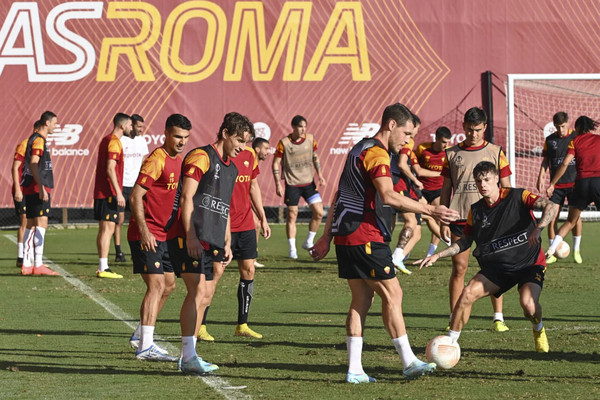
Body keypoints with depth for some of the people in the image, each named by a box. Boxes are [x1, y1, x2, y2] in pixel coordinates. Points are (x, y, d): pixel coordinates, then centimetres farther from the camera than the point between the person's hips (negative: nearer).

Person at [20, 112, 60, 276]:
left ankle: (27, 264, 12)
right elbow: (33, 164, -20)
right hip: (37, 188, -10)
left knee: (31, 225, 10)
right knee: (41, 223, -12)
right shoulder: (39, 140, -11)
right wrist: (41, 188, -24)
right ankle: (38, 265, -16)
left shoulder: (36, 139, 19)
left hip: (31, 189, 10)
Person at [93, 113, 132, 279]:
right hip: (109, 193, -10)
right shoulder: (114, 142, -12)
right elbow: (110, 169, -20)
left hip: (101, 193, 10)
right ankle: (103, 269, -12)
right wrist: (118, 193, -20)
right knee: (107, 229, -10)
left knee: (103, 230, 11)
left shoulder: (106, 140, 18)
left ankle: (102, 268, 14)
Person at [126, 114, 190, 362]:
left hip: (163, 235, 10)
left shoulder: (177, 161, 13)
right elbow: (136, 196, -20)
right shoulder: (156, 160, -16)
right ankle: (145, 347, -16)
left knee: (168, 285, 15)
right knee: (157, 285, -15)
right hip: (147, 235, -10)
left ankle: (141, 334, 28)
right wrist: (144, 231, -26)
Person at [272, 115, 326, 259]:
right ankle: (292, 249, 7)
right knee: (292, 215, -1)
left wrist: (320, 175, 10)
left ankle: (308, 243, 16)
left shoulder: (310, 139, 1)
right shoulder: (284, 143, -11)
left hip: (309, 182, 4)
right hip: (292, 184, -4)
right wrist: (278, 184, -10)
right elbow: (276, 163, -5)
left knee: (319, 212, -2)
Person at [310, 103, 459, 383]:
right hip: (365, 239, -10)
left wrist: (326, 238, 25)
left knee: (362, 299, 10)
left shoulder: (359, 149, 20)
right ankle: (409, 362, 0)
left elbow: (340, 195, 23)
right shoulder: (376, 154, -12)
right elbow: (388, 197, -27)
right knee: (392, 294, -3)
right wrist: (431, 210, -28)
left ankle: (354, 370, 7)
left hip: (345, 238, 10)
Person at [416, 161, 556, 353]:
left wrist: (538, 229, -41)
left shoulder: (518, 197, -11)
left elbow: (550, 206, -23)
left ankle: (539, 331, 7)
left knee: (528, 303, -29)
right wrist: (437, 256, 6)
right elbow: (465, 242, 17)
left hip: (530, 262, -4)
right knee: (468, 293, -17)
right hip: (496, 266, 4)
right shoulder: (476, 211, 4)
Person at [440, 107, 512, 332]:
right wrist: (443, 221, 6)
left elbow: (506, 189, 8)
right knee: (459, 267, 0)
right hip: (459, 218, 1)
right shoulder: (452, 154, 8)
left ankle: (498, 318, 3)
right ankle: (454, 320, 6)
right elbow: (446, 189, 11)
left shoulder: (495, 153, 6)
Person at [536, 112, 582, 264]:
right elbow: (545, 161, 11)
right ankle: (552, 252, 3)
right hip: (556, 185, 1)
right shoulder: (550, 140, 4)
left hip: (574, 183, -1)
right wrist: (541, 178, 2)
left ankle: (576, 250, 11)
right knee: (552, 217, -5)